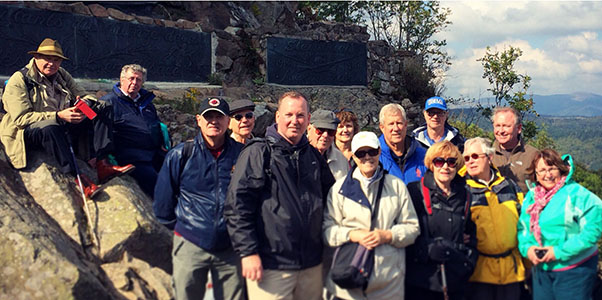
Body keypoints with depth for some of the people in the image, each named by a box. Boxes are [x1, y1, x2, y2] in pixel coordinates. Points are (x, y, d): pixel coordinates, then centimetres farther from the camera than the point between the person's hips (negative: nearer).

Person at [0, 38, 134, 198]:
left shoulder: (62, 74, 13)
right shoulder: (18, 80, -6)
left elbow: (81, 94, 10)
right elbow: (21, 118, -16)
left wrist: (84, 103, -18)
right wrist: (58, 116, -28)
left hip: (65, 127, 7)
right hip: (32, 132, -6)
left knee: (104, 108, -7)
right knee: (50, 127, -42)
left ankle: (103, 165, -25)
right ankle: (78, 179, -43)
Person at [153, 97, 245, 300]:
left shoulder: (242, 154, -1)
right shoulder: (180, 155, -2)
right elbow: (163, 201, 7)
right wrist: (180, 227, 10)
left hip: (230, 247, 1)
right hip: (190, 245, 0)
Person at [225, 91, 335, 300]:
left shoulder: (313, 155, 12)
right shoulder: (258, 152, -5)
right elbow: (237, 206, -11)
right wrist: (248, 252, -15)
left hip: (312, 265, 6)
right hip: (271, 265, -5)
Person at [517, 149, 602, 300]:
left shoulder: (576, 193, -10)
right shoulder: (531, 196, 7)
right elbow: (522, 226, 10)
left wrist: (560, 251, -18)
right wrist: (527, 247, -10)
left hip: (575, 269, -5)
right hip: (541, 269, 5)